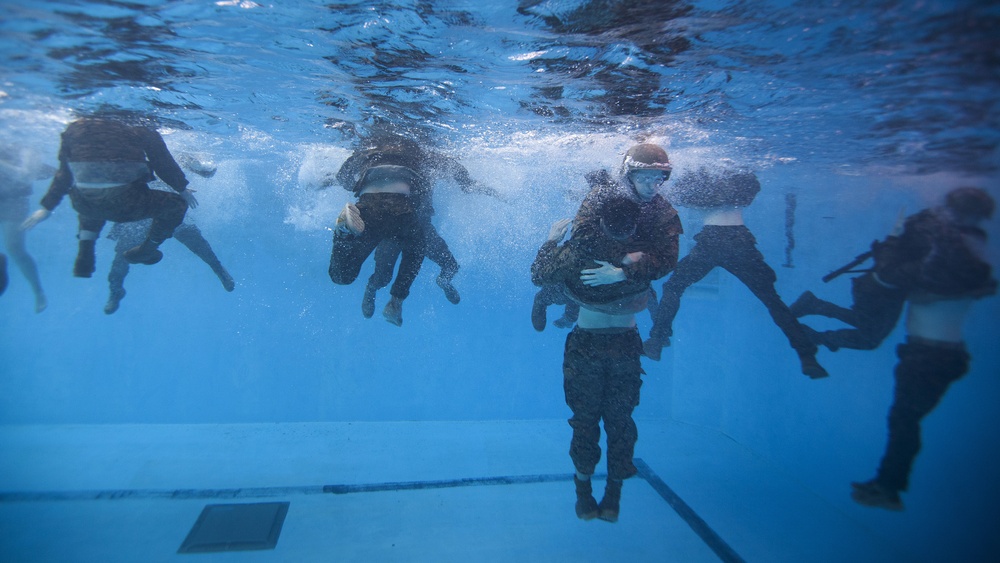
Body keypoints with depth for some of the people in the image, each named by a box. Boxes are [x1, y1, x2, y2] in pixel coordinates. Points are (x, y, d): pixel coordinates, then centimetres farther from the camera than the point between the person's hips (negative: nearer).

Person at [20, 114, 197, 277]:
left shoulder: (75, 128, 14)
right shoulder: (140, 129, 4)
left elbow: (64, 174, 18)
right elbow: (165, 164, 9)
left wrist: (47, 207, 28)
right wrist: (182, 189, 26)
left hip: (85, 205, 5)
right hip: (125, 204, -5)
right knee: (177, 204, 17)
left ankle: (84, 255, 27)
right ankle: (146, 251, 23)